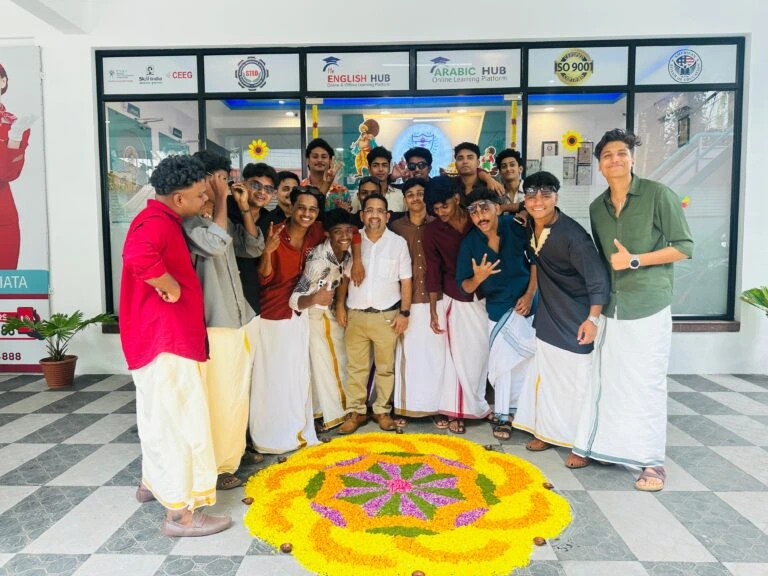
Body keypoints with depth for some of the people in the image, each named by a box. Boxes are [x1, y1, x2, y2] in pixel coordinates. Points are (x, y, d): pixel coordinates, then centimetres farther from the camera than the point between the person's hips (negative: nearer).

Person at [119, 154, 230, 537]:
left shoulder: (163, 220, 15)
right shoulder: (156, 222, -19)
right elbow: (138, 257, -40)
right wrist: (170, 287, -27)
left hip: (167, 336, 11)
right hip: (165, 337, -11)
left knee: (162, 415, 23)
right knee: (180, 419, -6)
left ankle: (153, 482, 40)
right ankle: (180, 513, 3)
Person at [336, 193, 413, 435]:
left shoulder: (398, 243, 2)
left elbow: (405, 281, 2)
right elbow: (344, 276, 10)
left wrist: (404, 312, -3)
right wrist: (340, 305, 2)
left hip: (387, 315, -1)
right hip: (355, 314, 1)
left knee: (385, 367, 7)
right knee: (355, 366, 6)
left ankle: (382, 410, 21)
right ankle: (356, 412, 18)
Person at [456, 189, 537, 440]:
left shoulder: (516, 227, -14)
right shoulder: (469, 243, -11)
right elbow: (465, 287, -9)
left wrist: (530, 294, -8)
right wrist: (478, 278, -30)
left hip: (527, 301, 0)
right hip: (498, 308, 0)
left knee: (527, 358, 4)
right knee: (502, 361, 6)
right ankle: (503, 414, 25)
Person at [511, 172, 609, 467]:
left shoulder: (572, 234, -23)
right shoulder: (531, 227, -1)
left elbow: (598, 279, -21)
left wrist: (593, 319, -23)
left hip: (575, 320, -7)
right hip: (548, 315, 7)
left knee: (577, 380, 0)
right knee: (546, 374, 15)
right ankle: (549, 431, 30)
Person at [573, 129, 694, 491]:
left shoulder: (658, 195, -4)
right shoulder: (597, 207, 12)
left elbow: (684, 247, -5)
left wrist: (635, 260, -13)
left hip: (649, 307, -4)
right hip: (612, 308, 5)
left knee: (647, 384, 0)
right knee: (609, 380, 8)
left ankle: (652, 461, 13)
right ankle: (603, 446, 20)